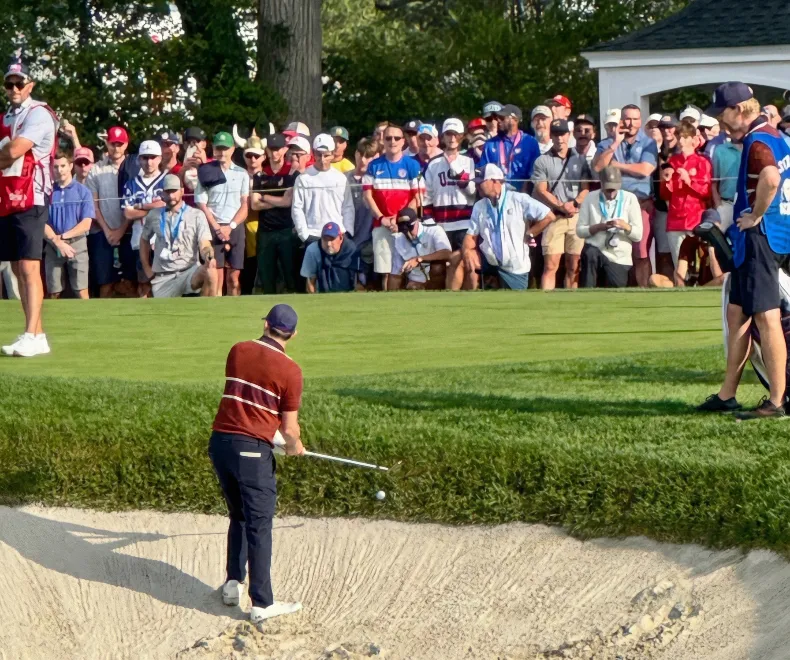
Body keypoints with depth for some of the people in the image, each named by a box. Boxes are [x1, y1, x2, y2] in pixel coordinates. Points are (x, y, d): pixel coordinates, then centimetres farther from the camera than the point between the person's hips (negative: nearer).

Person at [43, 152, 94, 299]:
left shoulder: (83, 192, 2)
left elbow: (86, 224, -3)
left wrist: (62, 236, -10)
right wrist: (58, 242, -11)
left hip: (77, 244, -2)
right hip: (53, 246, 2)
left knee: (81, 292, -9)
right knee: (53, 293, 4)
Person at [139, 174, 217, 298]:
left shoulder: (197, 215, 1)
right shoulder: (153, 216, 10)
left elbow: (204, 245, -7)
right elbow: (144, 241, 25)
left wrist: (209, 257, -31)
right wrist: (147, 269, 15)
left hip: (189, 272, -3)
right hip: (163, 278, 3)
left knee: (210, 272, -35)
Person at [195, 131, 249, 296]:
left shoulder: (241, 174, 9)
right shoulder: (206, 173, 4)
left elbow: (245, 206, 6)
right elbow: (201, 205, 0)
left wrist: (230, 227, -7)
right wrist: (217, 228, -9)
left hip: (236, 228, 2)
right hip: (213, 228, -2)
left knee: (234, 278, 0)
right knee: (217, 277, -9)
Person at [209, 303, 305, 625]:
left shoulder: (238, 351, 8)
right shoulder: (289, 370, -7)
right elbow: (289, 428, -5)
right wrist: (295, 447, 17)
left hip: (219, 441, 6)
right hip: (253, 450, -6)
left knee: (238, 517, 23)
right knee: (259, 526, -2)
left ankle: (233, 583, 26)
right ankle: (262, 604, -4)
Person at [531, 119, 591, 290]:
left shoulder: (580, 160, 13)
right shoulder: (542, 161, 5)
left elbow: (586, 188, 8)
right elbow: (541, 191, -2)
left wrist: (574, 203, -11)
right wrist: (561, 206, -13)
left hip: (576, 217, 3)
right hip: (553, 217, -2)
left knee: (573, 266, 2)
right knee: (550, 265, -9)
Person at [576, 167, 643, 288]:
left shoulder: (630, 199, -1)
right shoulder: (590, 198, 0)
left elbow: (638, 235, -3)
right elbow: (580, 230, -1)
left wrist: (625, 226, -24)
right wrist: (599, 227, -19)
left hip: (620, 258, 1)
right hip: (596, 252, -1)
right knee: (589, 253, -35)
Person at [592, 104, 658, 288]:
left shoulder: (648, 143, 6)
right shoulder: (608, 143, 11)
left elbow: (645, 170, -9)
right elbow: (597, 167, -5)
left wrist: (616, 165, -2)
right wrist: (615, 144, -8)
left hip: (642, 203, -2)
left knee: (641, 253, -5)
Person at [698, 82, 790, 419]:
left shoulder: (758, 140, -16)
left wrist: (756, 215, -21)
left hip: (759, 237, -11)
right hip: (752, 240, 11)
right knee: (737, 314, 15)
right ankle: (727, 395, 22)